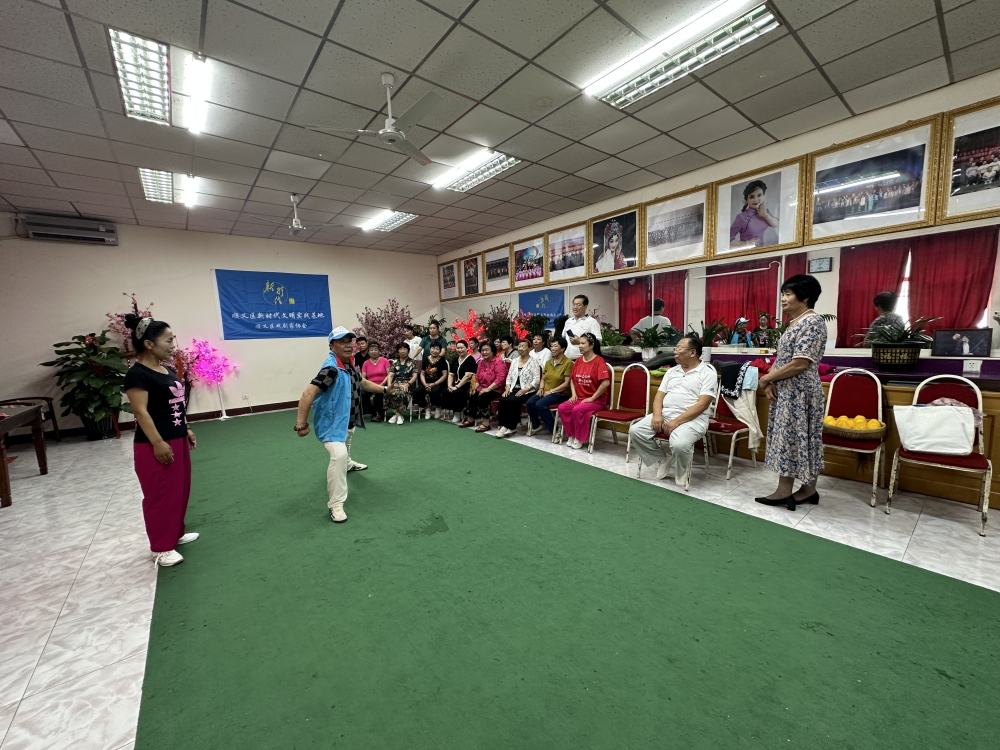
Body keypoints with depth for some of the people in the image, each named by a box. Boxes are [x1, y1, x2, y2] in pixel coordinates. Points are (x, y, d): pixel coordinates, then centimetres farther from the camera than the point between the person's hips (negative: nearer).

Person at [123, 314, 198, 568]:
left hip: (177, 441, 9)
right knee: (160, 496, 2)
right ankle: (161, 548, 16)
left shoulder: (168, 370, 10)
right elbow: (141, 412, -20)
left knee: (179, 491, 19)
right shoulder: (137, 374, -16)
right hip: (155, 446, -9)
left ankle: (176, 533, 35)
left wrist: (187, 431, 17)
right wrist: (158, 443, -22)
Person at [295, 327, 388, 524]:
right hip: (331, 422, -9)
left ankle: (347, 463, 70)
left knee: (345, 445, 37)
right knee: (338, 455, -29)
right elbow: (309, 393, -38)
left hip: (348, 419, 10)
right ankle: (335, 505, -18)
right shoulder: (331, 368, -31)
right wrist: (301, 424, -41)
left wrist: (384, 389, 11)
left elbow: (362, 383, 15)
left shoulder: (350, 364, -2)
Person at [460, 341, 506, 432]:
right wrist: (475, 387, 0)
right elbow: (477, 378, 19)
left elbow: (500, 379, -21)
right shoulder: (481, 362, 14)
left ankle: (486, 424, -19)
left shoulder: (498, 362, -12)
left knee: (482, 397, -29)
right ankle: (470, 420, 9)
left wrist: (488, 389, -23)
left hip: (496, 389, -8)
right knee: (471, 396, -11)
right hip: (482, 388, 8)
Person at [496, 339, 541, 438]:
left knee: (513, 401, -31)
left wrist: (524, 390, -20)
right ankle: (504, 425, -17)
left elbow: (536, 380, -10)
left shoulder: (533, 361, -2)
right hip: (514, 389, 5)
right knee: (503, 399, -24)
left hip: (527, 391, -5)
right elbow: (509, 377, 17)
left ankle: (511, 427, -16)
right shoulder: (514, 361, 17)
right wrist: (507, 388, -2)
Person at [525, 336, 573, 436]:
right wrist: (541, 388, -2)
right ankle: (536, 425, 8)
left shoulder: (568, 363, -8)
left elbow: (567, 383, -14)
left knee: (540, 404, -29)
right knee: (530, 403, -18)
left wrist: (551, 391, -16)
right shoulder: (548, 362, 14)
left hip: (560, 393, -6)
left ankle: (553, 429, -14)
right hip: (546, 392, 6)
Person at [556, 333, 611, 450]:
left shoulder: (599, 361, -14)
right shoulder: (578, 360, 7)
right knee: (562, 408, -17)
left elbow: (606, 383, -22)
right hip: (579, 398, 6)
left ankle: (580, 438, -8)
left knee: (577, 410, -31)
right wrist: (573, 394, 1)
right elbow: (572, 379, 16)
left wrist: (592, 398, -19)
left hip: (597, 400, -6)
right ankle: (571, 435, 0)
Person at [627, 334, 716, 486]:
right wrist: (657, 415, -10)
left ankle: (681, 472, 1)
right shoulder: (671, 371, 16)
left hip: (692, 419, -6)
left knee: (679, 444, -35)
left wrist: (677, 422, -20)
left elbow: (702, 404, -12)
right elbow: (659, 395, 12)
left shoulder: (707, 372, -3)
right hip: (664, 414, 6)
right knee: (635, 431, -15)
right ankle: (662, 459, 6)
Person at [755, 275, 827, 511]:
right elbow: (781, 358, 14)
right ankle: (808, 489, 22)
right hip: (786, 391, 9)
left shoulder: (812, 322, -15)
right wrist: (771, 382, -2)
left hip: (800, 392, -9)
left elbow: (800, 364, -22)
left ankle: (785, 491, 7)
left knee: (791, 437, -3)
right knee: (788, 438, 12)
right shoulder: (794, 322, 14)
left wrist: (766, 379, -13)